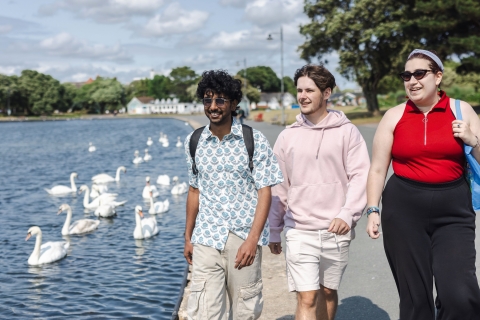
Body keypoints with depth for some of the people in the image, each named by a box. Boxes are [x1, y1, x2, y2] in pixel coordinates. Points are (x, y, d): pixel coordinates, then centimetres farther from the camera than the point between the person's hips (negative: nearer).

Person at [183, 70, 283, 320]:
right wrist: (188, 237, 14)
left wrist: (253, 239, -15)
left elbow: (264, 192, -6)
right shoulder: (194, 143, 6)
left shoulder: (254, 141, -4)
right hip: (205, 240, 2)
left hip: (244, 238, -2)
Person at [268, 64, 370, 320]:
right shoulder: (287, 136, 4)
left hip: (336, 230, 0)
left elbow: (360, 176, -5)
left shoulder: (346, 132, -1)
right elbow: (279, 188, 9)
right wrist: (273, 231, 11)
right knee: (307, 298, -5)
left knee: (328, 292, 14)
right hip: (299, 231, 0)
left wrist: (347, 214, -19)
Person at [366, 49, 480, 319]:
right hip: (404, 209, 1)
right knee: (414, 295, 7)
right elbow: (378, 169, 6)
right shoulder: (394, 116, 4)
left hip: (453, 210, 0)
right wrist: (373, 210, 0)